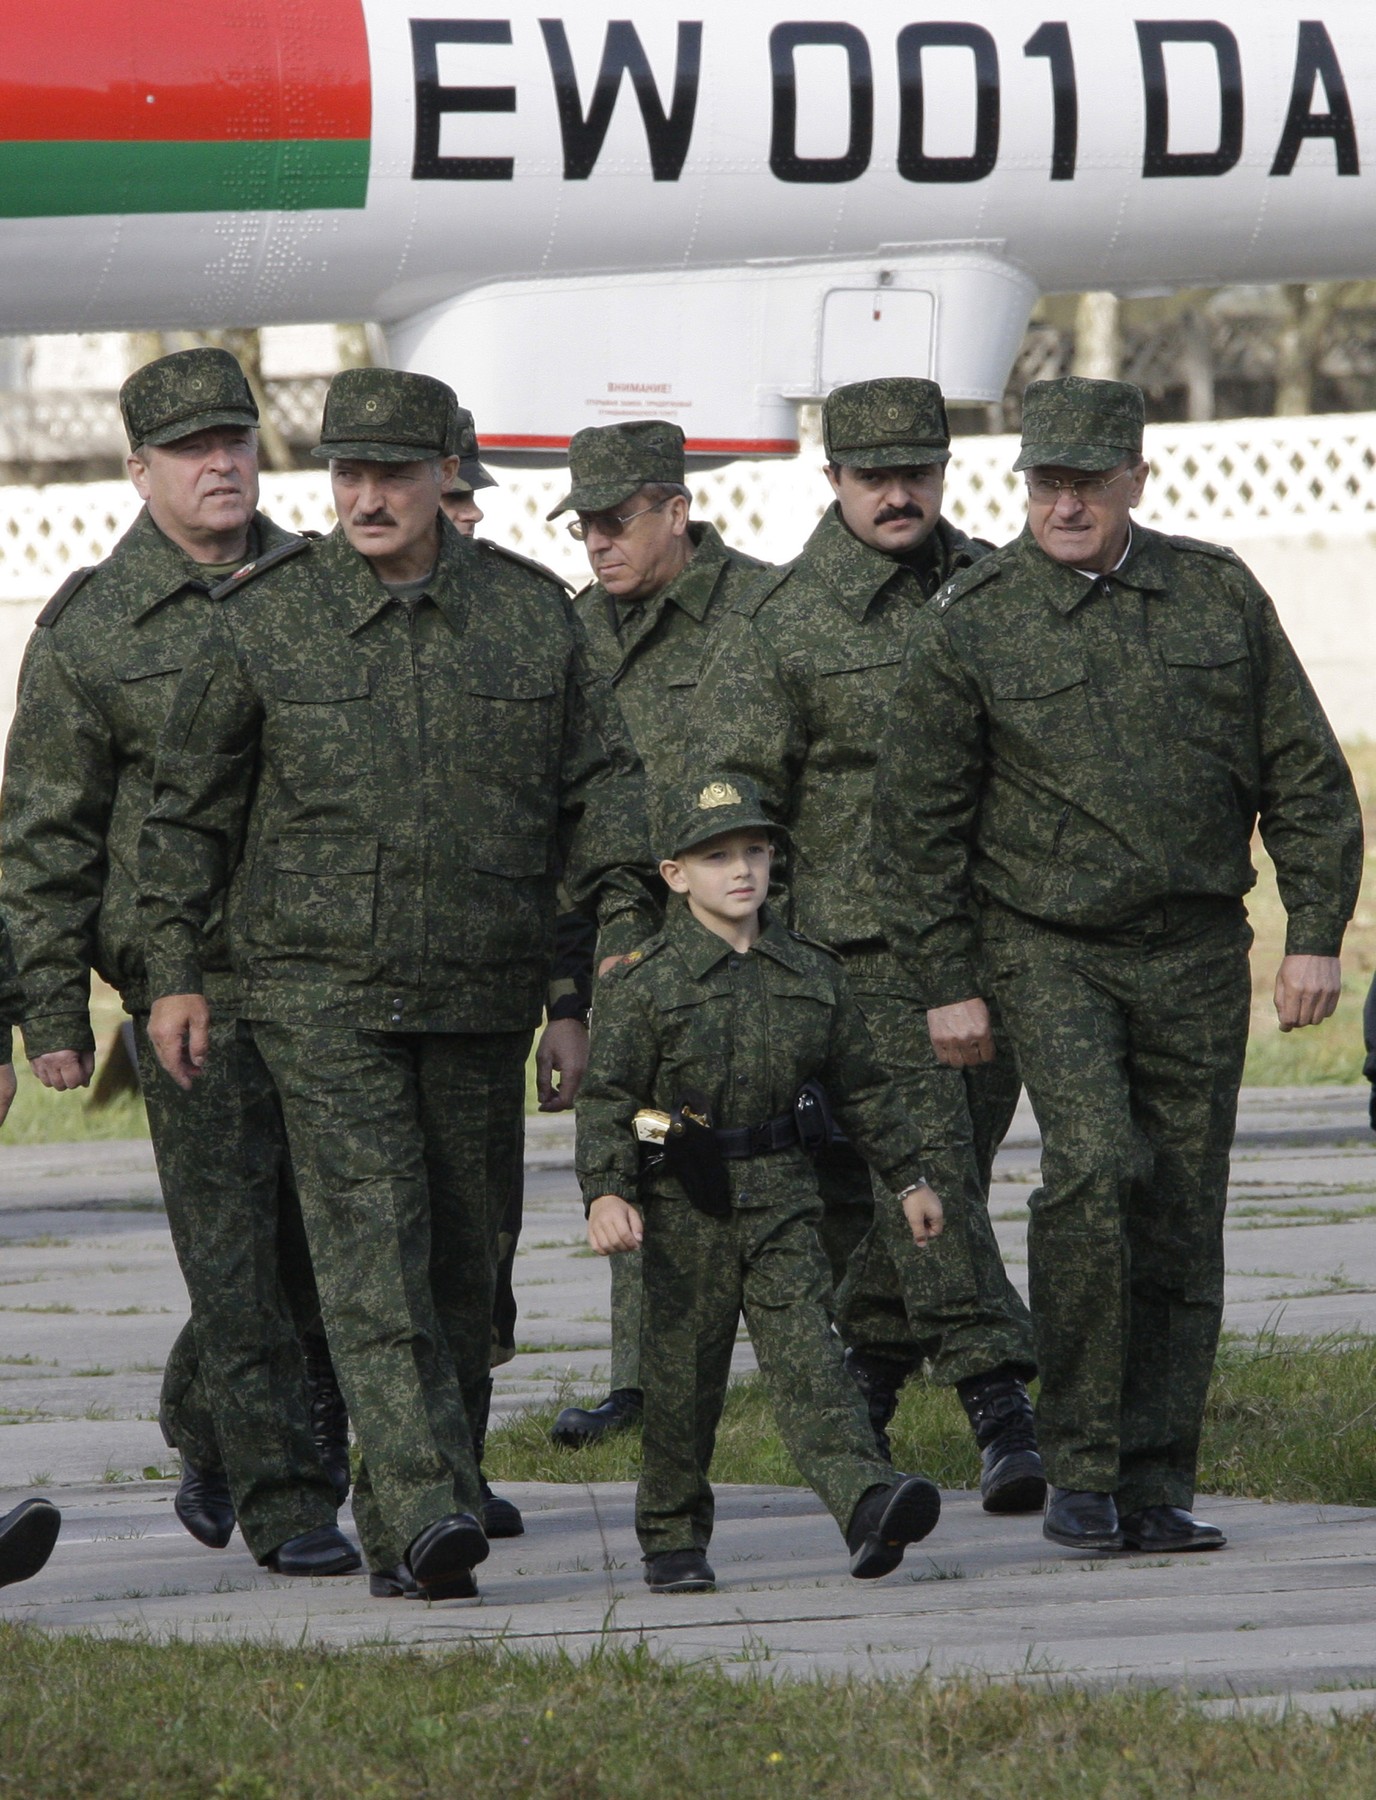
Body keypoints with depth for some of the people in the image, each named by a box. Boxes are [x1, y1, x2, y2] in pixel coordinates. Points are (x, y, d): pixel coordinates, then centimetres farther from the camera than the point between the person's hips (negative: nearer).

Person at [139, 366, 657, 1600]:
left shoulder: (532, 612, 6)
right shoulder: (267, 619, 1)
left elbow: (599, 780, 13)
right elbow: (190, 805, 7)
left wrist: (626, 920, 1)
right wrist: (174, 972, 4)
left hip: (484, 992, 3)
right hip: (323, 990, -3)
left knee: (462, 1264, 7)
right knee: (373, 1248, -15)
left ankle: (407, 1525, 18)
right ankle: (428, 1513, -24)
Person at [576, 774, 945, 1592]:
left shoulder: (812, 974, 7)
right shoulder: (645, 981, -4)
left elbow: (862, 1085, 17)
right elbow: (610, 1097, -8)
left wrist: (909, 1178, 21)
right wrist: (605, 1192, -21)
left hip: (781, 1200, 2)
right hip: (685, 1209, -2)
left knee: (808, 1353, -11)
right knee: (684, 1372, 5)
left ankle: (866, 1501, -27)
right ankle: (674, 1538, 19)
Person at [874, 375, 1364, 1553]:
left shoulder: (1217, 595, 5)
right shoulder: (971, 627, -2)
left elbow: (1303, 772, 9)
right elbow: (919, 820, 1)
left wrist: (1317, 933, 1)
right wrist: (947, 984, -3)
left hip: (1197, 957, 3)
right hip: (1046, 951, -3)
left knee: (1181, 1222, 2)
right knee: (1094, 1165, -22)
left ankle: (1156, 1488, 9)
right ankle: (1082, 1466, -13)